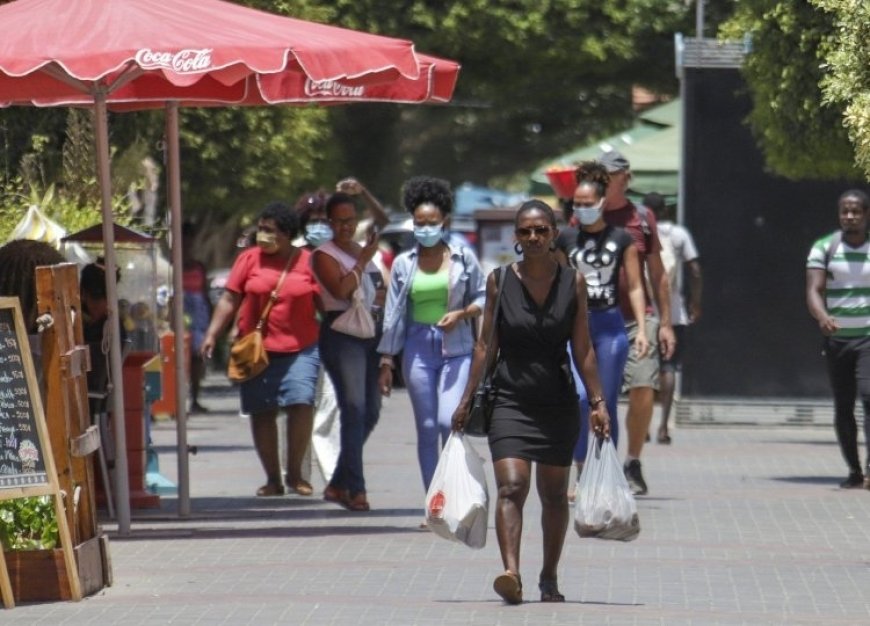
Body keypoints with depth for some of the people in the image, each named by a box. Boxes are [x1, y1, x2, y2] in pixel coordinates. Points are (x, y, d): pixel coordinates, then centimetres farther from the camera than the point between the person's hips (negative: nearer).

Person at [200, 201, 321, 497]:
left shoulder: (308, 262, 3)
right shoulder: (249, 259, 4)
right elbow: (229, 300, 4)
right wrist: (212, 334, -4)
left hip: (300, 348, -1)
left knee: (301, 402, -16)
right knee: (262, 412, 4)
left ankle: (295, 473, -2)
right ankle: (273, 478, 15)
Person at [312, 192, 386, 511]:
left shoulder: (364, 250, 20)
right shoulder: (325, 255, -2)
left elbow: (383, 288, 30)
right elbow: (341, 289, -19)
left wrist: (383, 296, 7)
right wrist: (363, 260, -9)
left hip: (372, 333, 8)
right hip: (341, 332, -8)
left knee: (371, 411, 8)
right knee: (354, 407, -17)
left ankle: (338, 484, 19)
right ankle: (355, 489, -19)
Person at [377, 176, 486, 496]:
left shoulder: (463, 258, 2)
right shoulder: (403, 264, 7)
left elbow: (482, 298, 10)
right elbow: (393, 314, 9)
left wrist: (461, 314, -11)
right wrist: (386, 361, 8)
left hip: (456, 349, -2)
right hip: (418, 348, 2)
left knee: (449, 421, -17)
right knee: (426, 428, 4)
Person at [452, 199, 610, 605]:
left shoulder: (573, 282, 2)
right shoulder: (499, 281, 0)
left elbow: (582, 349, 5)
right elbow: (485, 344, 5)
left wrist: (597, 401, 1)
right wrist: (467, 400, 5)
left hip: (559, 404, 2)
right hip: (510, 400, -2)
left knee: (554, 494, 11)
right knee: (511, 488, -18)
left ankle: (549, 579, 24)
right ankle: (511, 573, -31)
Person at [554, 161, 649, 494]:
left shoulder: (621, 239, 3)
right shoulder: (566, 238, 7)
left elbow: (635, 286, 4)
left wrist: (642, 328, -4)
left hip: (610, 324, -1)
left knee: (607, 404, 2)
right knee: (579, 397, -16)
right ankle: (581, 473, -8)